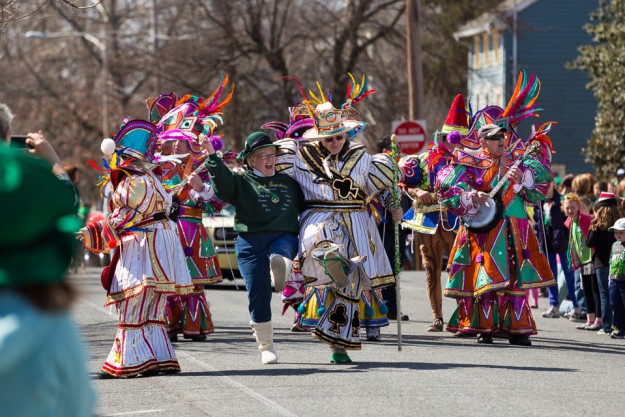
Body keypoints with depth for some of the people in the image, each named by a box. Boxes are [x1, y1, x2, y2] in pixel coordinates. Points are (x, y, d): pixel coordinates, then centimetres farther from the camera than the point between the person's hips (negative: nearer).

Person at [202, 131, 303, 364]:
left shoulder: (288, 183, 23)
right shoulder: (241, 182, 11)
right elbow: (222, 180, -10)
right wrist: (212, 156, -23)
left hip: (284, 237, 2)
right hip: (251, 242, -2)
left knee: (281, 252, -36)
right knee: (258, 292, -6)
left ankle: (281, 266, -69)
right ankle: (265, 346, 5)